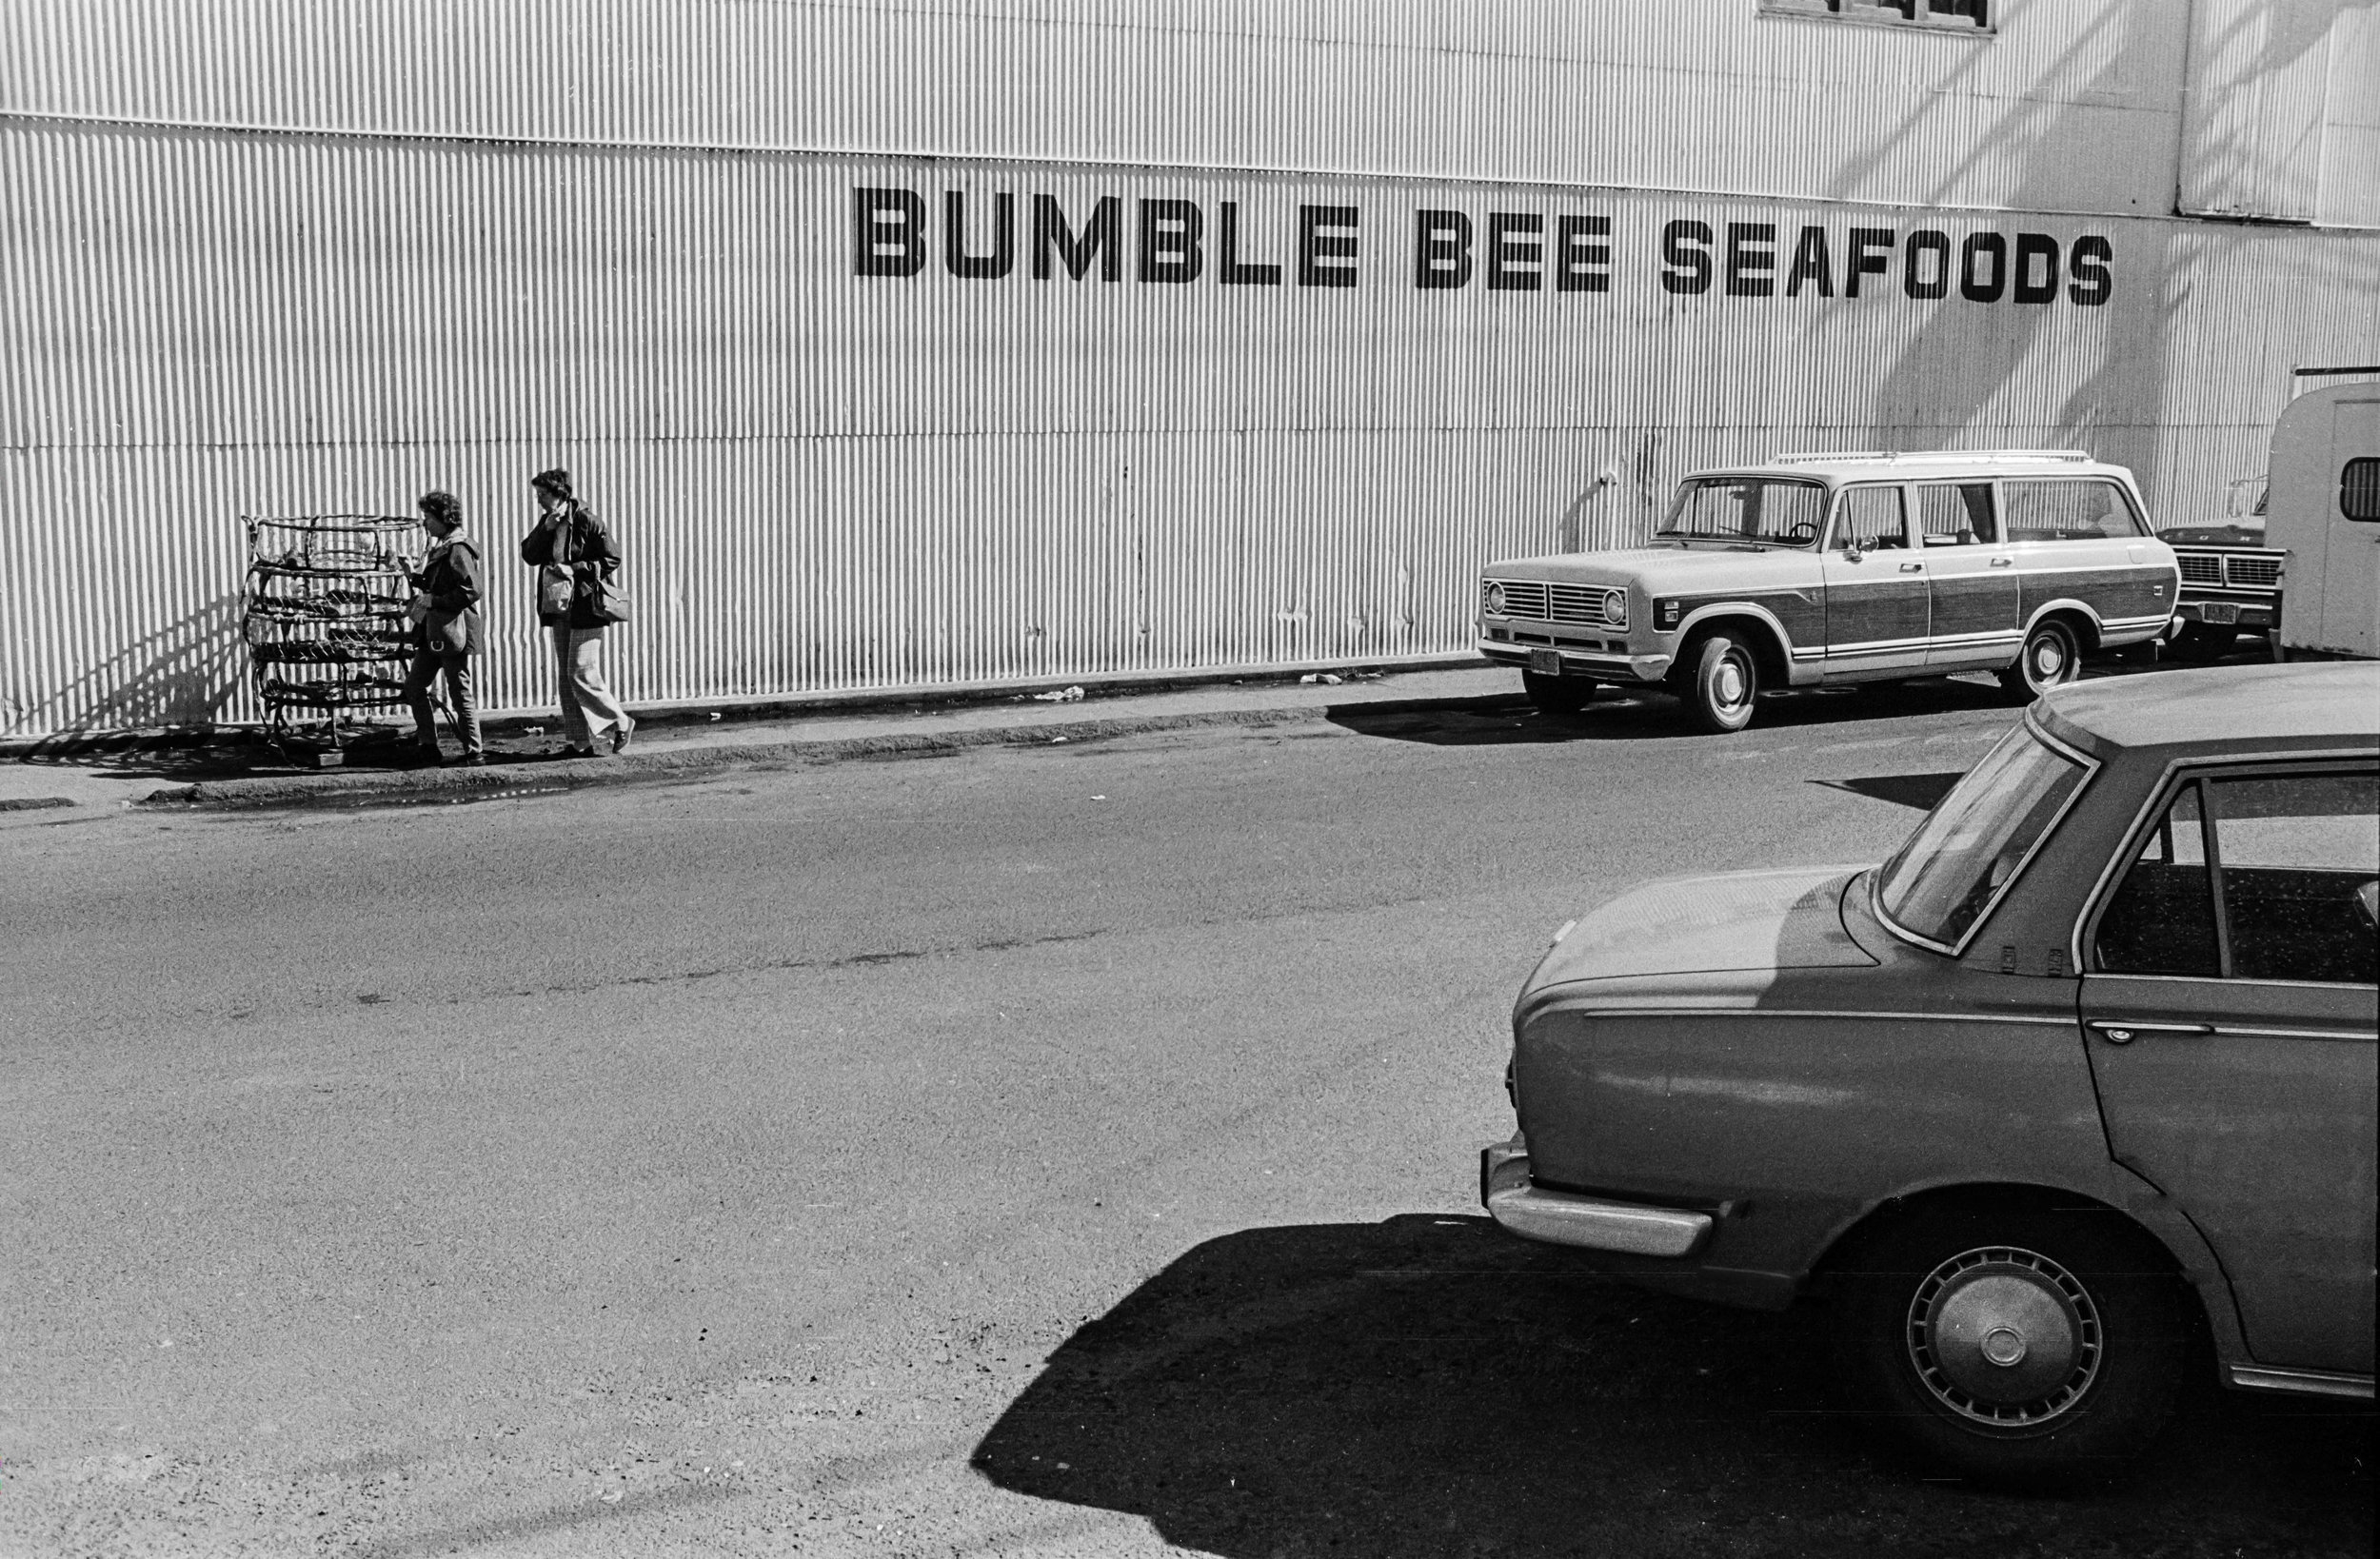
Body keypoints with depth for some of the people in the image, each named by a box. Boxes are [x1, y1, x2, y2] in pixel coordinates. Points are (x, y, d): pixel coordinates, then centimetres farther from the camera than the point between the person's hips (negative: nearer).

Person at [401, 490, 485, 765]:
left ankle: (474, 753, 2)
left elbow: (471, 591, -24)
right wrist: (415, 578, 11)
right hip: (433, 633, 10)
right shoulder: (440, 547, 16)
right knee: (414, 685, 13)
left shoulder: (458, 550, -15)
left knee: (460, 693, -4)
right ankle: (428, 746, 19)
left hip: (453, 632, -10)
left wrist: (433, 601, -20)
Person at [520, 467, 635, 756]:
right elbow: (529, 556, 5)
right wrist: (546, 528, -8)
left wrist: (574, 569, -17)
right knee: (564, 677, 7)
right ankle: (580, 742, 11)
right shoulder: (546, 521, 11)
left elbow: (612, 559, -10)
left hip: (585, 609, -8)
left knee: (581, 674, -11)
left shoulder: (586, 520, -10)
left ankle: (621, 724, 6)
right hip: (559, 610, 8)